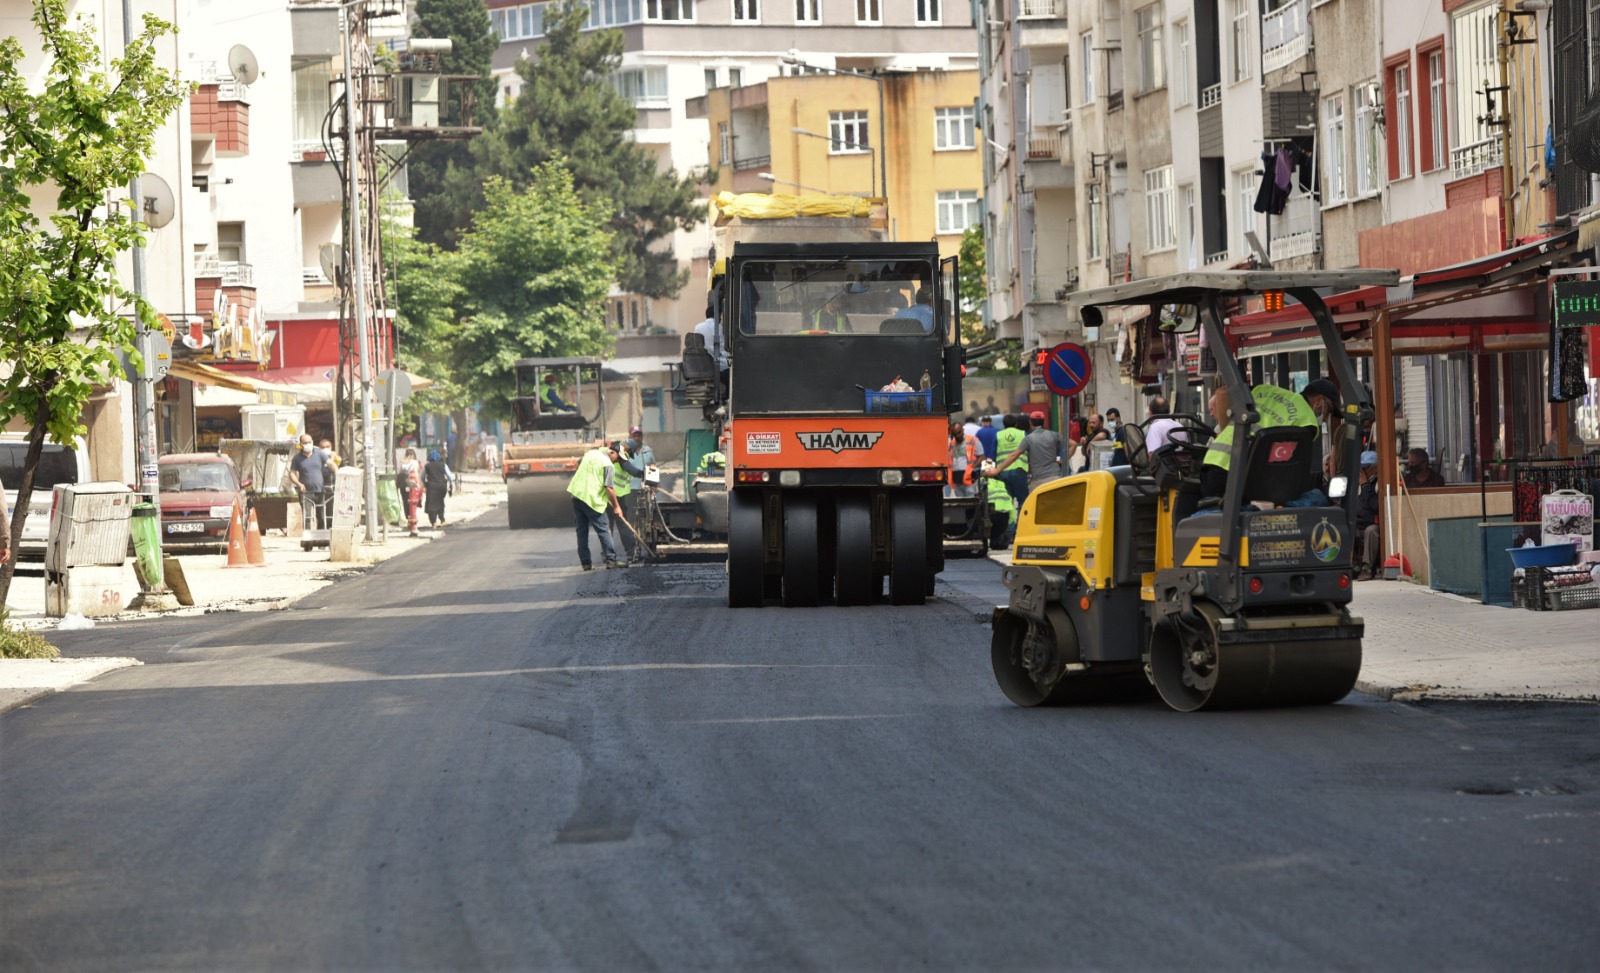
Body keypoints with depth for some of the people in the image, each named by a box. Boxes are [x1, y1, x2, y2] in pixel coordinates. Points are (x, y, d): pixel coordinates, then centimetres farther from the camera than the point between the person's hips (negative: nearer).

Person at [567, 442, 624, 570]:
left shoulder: (590, 453, 11)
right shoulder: (608, 465, -11)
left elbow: (578, 463, 31)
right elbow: (610, 488, -15)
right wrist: (616, 506, -5)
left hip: (577, 493, 7)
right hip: (591, 499, -7)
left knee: (582, 530, 10)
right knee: (603, 530, 0)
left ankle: (585, 562, 10)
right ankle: (611, 559, -1)